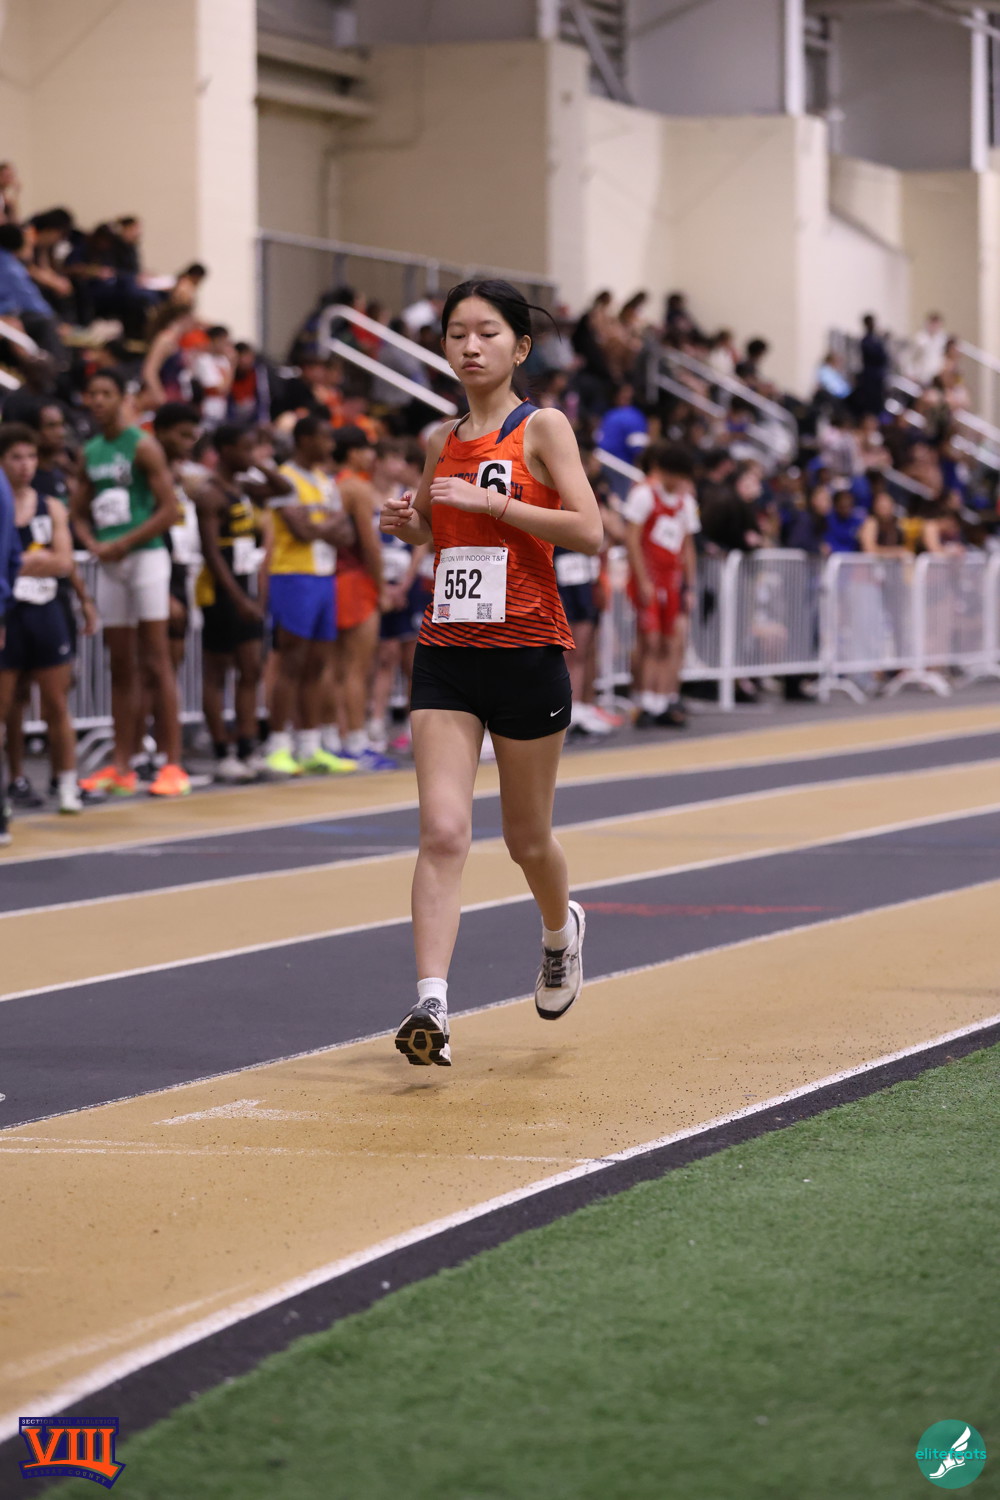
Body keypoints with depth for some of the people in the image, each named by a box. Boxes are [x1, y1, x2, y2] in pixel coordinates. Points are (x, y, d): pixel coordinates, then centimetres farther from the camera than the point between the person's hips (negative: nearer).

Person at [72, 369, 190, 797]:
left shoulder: (143, 447, -7)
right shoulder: (90, 453, 13)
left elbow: (169, 510, -12)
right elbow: (79, 513, 18)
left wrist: (123, 544, -14)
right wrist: (93, 544, -2)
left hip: (145, 555, -6)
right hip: (109, 564, 6)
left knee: (155, 663, -7)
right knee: (121, 668, 8)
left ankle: (172, 765, -6)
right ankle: (121, 767, 10)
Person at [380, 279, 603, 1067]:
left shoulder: (543, 428, -4)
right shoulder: (443, 440, 10)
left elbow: (589, 530, -15)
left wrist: (488, 500, -19)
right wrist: (406, 520, 5)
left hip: (526, 650, -3)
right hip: (446, 650, 3)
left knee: (527, 838, 12)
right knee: (443, 831, -12)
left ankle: (561, 928, 45)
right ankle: (431, 1006, -18)